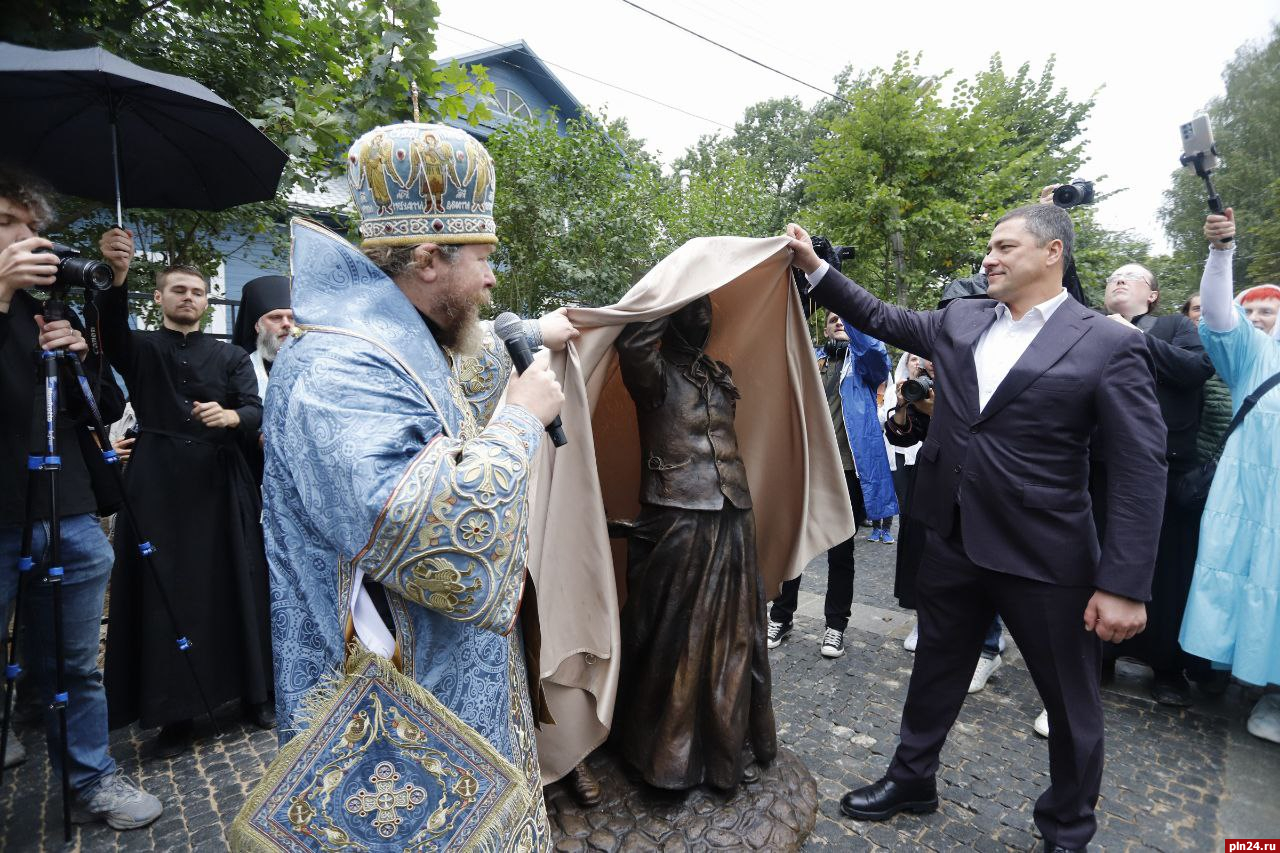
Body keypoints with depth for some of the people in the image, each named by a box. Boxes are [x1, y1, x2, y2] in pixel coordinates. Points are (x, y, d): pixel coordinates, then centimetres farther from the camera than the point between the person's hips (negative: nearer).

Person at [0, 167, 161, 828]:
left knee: (74, 668, 12)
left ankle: (91, 781, 25)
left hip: (67, 518, 3)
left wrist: (81, 357, -6)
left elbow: (110, 409, 12)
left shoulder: (55, 305, 12)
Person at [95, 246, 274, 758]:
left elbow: (258, 413, -1)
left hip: (221, 484, 1)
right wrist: (116, 275, -34)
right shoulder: (139, 349, 9)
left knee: (234, 587, 4)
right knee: (165, 595, 1)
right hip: (158, 485, 0)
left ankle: (253, 694, 16)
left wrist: (231, 416, -24)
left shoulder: (231, 356, 11)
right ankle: (174, 713, 12)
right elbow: (110, 327, -15)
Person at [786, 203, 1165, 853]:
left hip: (1045, 558, -4)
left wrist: (1125, 585, -17)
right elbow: (881, 319, 14)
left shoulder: (1109, 345, -11)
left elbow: (1141, 471, -13)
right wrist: (813, 266, 6)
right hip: (953, 542, 4)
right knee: (934, 671, 21)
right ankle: (911, 779, 43)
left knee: (1071, 703, 16)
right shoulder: (959, 321, 4)